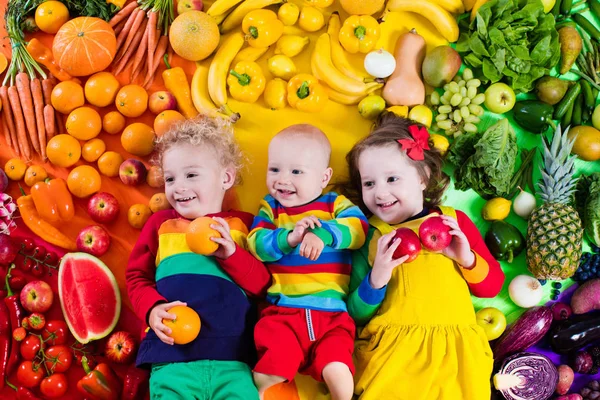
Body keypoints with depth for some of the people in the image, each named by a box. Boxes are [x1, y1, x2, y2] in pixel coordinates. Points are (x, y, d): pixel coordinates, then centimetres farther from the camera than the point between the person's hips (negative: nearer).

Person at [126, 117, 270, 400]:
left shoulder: (242, 225, 12)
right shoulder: (160, 223, 15)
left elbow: (263, 286, 8)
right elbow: (136, 276, 15)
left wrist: (232, 254, -8)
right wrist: (152, 309, -5)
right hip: (172, 356, 1)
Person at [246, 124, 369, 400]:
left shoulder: (336, 204, 9)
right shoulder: (270, 208, 12)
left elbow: (357, 229, -9)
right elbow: (256, 244, -2)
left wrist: (322, 234, -26)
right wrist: (289, 238, -20)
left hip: (331, 313, 0)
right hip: (282, 311, 1)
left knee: (337, 373, -20)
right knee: (267, 376, -18)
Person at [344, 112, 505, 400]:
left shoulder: (454, 221, 14)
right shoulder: (369, 235, 11)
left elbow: (492, 286, 15)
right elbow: (357, 314, 7)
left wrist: (467, 258, -3)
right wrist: (376, 279, -11)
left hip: (454, 342, 1)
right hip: (391, 343, -1)